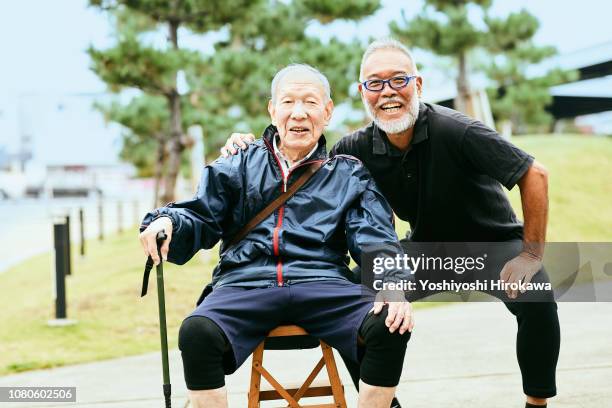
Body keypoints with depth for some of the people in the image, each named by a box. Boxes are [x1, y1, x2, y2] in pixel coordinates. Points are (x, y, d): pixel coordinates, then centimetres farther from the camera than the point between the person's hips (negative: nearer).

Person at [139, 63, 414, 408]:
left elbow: (376, 241, 6)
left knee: (390, 328, -27)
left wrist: (392, 287, -16)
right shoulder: (239, 166, 20)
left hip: (323, 286, 0)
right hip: (245, 285, 0)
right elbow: (199, 218, 15)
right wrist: (166, 221, -9)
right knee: (197, 331, -32)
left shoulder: (349, 175, 18)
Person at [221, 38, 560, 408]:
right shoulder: (359, 148, -14)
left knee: (537, 300, -32)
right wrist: (250, 149, -20)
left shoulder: (455, 131, -28)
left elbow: (535, 176, -22)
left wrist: (531, 254, -24)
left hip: (494, 241, -4)